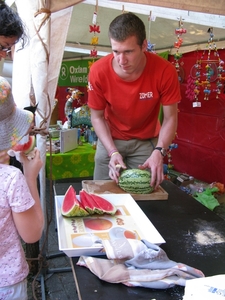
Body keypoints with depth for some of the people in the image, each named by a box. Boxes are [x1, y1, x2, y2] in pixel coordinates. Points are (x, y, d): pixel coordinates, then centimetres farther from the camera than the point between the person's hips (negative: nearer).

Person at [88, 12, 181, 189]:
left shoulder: (165, 71, -25)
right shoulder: (99, 71, -23)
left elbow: (170, 118, -15)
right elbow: (97, 116, -11)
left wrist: (159, 152, -29)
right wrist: (113, 151, -22)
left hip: (146, 141, 0)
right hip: (110, 140, 1)